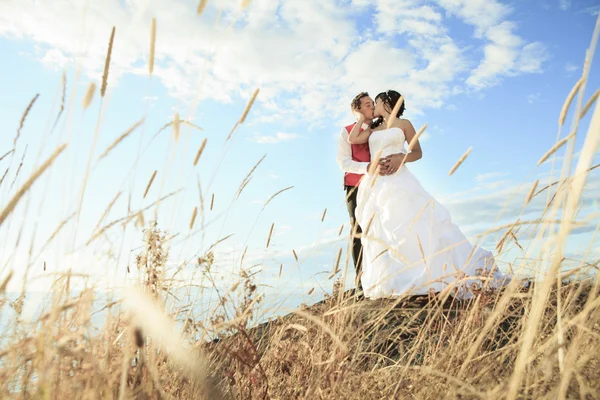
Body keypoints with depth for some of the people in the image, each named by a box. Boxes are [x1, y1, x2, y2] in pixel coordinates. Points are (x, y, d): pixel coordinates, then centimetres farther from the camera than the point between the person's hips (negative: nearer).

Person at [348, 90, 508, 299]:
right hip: (374, 184, 5)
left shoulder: (403, 124, 8)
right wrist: (361, 118, 19)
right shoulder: (373, 129, 21)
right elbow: (352, 139, 9)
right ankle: (388, 287, 3)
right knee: (379, 234, 0)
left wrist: (399, 159, -14)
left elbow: (418, 152, 4)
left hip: (398, 181, -5)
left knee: (417, 219, -18)